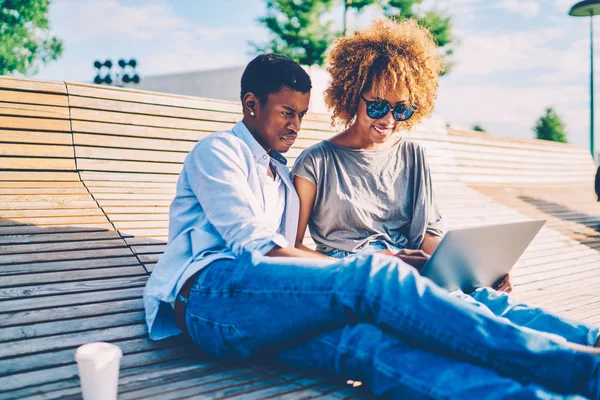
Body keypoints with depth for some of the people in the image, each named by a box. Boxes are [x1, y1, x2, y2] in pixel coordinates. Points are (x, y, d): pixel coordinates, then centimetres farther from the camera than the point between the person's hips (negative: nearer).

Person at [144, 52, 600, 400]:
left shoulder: (283, 177, 32)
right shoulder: (217, 151, 8)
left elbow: (283, 256, 18)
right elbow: (254, 246, -7)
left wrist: (356, 270, 0)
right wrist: (359, 270, -8)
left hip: (263, 307, 6)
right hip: (211, 293, -6)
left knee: (364, 342, -30)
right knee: (374, 276, -30)